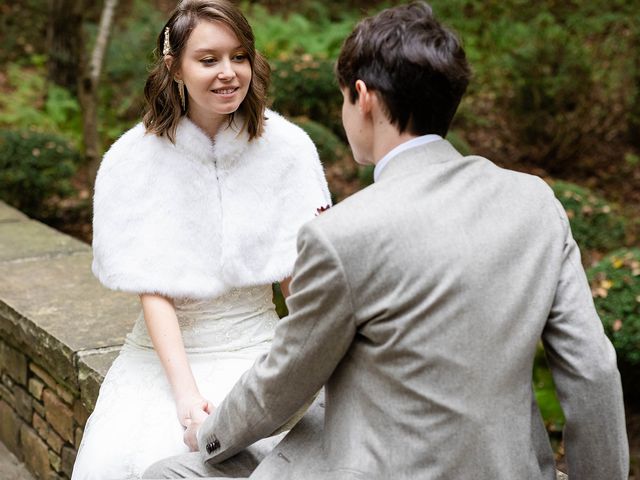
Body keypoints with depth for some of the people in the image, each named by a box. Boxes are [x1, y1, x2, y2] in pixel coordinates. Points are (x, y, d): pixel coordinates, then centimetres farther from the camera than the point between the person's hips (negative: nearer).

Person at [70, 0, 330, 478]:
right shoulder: (134, 159, -6)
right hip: (167, 347, 0)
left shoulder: (287, 147, -5)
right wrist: (185, 390, -20)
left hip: (257, 346, 0)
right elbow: (152, 289, -9)